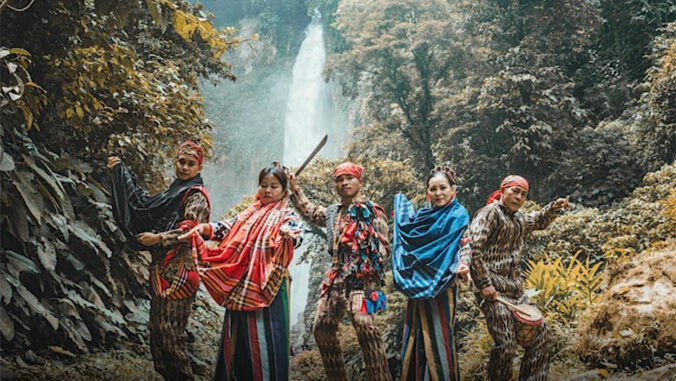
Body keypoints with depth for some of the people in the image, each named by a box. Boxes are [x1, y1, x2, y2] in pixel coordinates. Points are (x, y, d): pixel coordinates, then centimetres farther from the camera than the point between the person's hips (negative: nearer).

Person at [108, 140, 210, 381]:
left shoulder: (197, 196, -6)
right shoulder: (174, 191, 18)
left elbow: (190, 232, -18)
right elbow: (145, 203, 27)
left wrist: (158, 239, -22)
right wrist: (120, 170, 30)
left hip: (179, 271, -9)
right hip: (162, 269, 9)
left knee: (170, 328, -8)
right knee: (157, 326, 10)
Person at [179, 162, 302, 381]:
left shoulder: (286, 215, 1)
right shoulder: (249, 213, 17)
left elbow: (297, 237, -18)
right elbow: (227, 229, 11)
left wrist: (288, 232, -41)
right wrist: (203, 228, -7)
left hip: (268, 287, -5)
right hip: (241, 285, 6)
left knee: (264, 336, -4)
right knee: (237, 334, 10)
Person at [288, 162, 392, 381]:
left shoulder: (372, 210, -1)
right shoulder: (333, 212, 18)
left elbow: (384, 246, -5)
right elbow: (310, 212, 37)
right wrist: (295, 189, 33)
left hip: (362, 277, -7)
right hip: (337, 276, 8)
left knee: (363, 324, -27)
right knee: (322, 326, 6)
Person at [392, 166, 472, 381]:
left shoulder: (458, 215, -7)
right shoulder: (425, 215, 12)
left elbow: (464, 247, -14)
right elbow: (407, 240, 21)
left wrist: (463, 268, -34)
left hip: (441, 287, -6)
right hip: (419, 286, 6)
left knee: (437, 336, -3)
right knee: (416, 335, 11)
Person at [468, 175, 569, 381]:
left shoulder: (519, 219, 17)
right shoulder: (490, 212, -8)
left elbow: (540, 221, 39)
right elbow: (472, 248, -19)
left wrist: (554, 207, 18)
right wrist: (484, 283, -21)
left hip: (516, 290, 9)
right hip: (493, 289, -9)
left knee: (541, 332, 9)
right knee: (505, 345, -13)